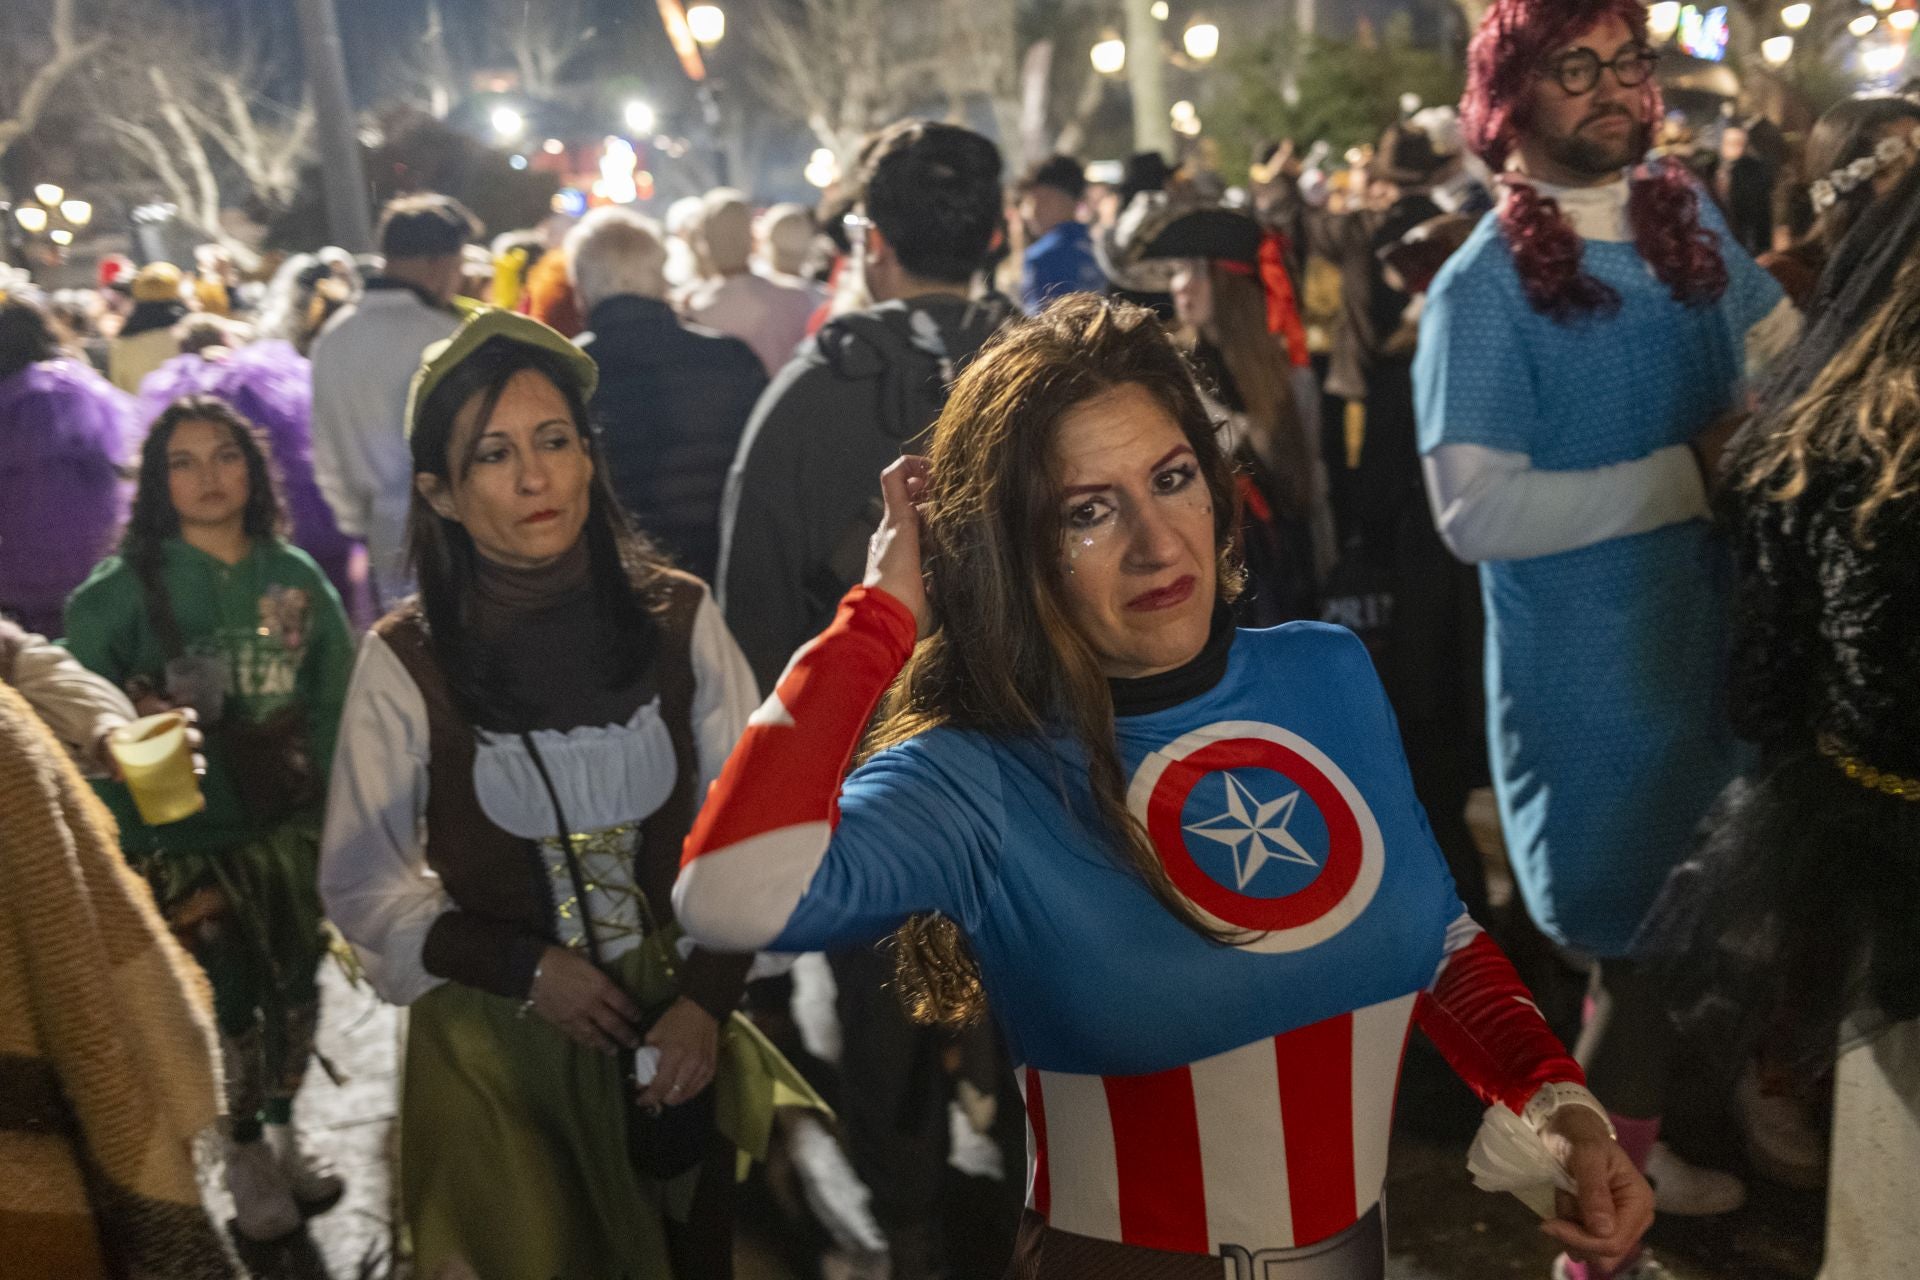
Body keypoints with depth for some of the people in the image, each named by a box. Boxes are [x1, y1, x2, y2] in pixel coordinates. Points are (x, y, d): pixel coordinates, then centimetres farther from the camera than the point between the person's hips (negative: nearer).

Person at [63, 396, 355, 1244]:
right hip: (189, 838, -3)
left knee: (296, 983, 11)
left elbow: (335, 702, 4)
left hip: (293, 824, 3)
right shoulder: (123, 590, -8)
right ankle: (245, 1153, 29)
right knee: (232, 995, 6)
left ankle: (284, 1129, 35)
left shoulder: (295, 577, 0)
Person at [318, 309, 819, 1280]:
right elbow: (363, 886, -4)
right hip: (492, 1042, -1)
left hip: (677, 1028, 2)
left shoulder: (676, 618, -8)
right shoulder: (407, 661, -11)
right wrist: (525, 968, -13)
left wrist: (707, 1000, -11)